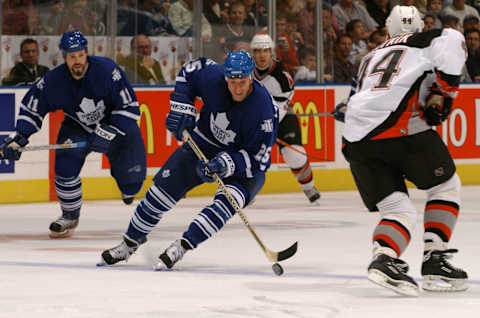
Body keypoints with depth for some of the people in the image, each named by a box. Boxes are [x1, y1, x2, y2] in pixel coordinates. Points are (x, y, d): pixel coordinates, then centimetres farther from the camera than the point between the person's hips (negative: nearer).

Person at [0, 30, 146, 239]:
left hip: (116, 125, -2)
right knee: (65, 165, -18)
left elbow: (130, 108, -25)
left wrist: (107, 133, -32)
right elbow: (31, 107, -6)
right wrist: (19, 138, -17)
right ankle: (70, 216, 5)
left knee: (132, 172, -6)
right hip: (77, 126, 2)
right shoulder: (53, 81, -20)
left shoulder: (107, 71, -29)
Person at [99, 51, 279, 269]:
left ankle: (181, 247, -29)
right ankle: (130, 243, 18)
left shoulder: (263, 109, -32)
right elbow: (189, 70, 1)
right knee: (163, 188, 0)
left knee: (229, 201, -31)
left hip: (242, 161, -4)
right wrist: (182, 108, -9)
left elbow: (257, 159, -26)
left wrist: (229, 163, -42)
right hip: (204, 144, 4)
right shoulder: (212, 77, -23)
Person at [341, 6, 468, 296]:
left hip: (356, 139, 5)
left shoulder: (371, 58, 33)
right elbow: (451, 41, -4)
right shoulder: (422, 43, 16)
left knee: (399, 209, 10)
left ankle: (383, 258, -19)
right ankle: (435, 261, 5)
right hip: (400, 127, -5)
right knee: (446, 185, 15)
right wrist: (443, 91, 2)